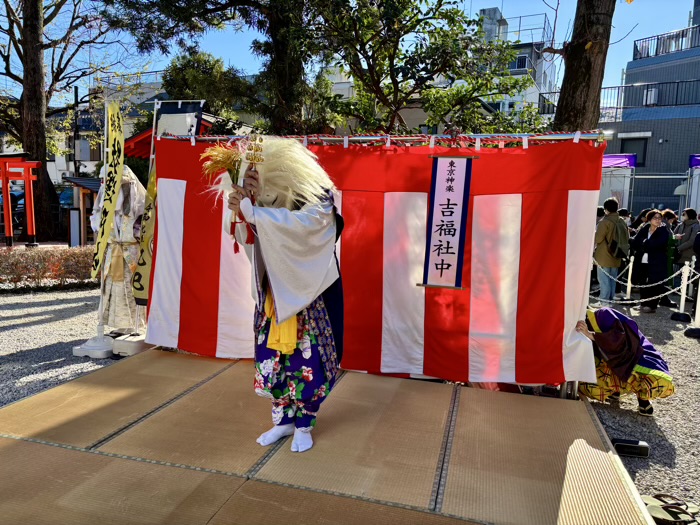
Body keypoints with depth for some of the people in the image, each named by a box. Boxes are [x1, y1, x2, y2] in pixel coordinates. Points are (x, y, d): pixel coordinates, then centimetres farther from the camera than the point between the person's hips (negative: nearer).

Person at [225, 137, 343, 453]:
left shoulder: (317, 196, -13)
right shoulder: (267, 200, 2)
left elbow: (299, 225, -32)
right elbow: (247, 238, -1)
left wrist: (250, 211, -30)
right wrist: (242, 210, -19)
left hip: (310, 293, -5)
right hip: (274, 291, 5)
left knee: (308, 358, 4)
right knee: (273, 355, 10)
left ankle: (303, 425, 25)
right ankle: (283, 420, 30)